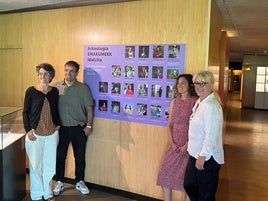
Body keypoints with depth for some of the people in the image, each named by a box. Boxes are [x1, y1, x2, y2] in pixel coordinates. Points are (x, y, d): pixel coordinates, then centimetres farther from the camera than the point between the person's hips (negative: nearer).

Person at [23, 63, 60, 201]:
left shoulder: (54, 91, 4)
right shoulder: (31, 91, -5)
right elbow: (25, 112, -2)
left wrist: (58, 124, 2)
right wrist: (28, 130, -9)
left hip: (52, 133, 3)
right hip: (35, 133, -3)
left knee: (49, 164, 12)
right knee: (35, 164, 6)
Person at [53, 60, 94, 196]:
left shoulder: (83, 88, -3)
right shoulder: (56, 87, 0)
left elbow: (89, 108, -1)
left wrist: (89, 125, -5)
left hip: (79, 128, 0)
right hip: (61, 128, 1)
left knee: (80, 157, 10)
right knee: (60, 156, 10)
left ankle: (79, 182, 28)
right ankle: (59, 182, 28)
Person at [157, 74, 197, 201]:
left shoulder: (195, 102, -9)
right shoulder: (174, 102, 9)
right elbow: (170, 125, 9)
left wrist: (187, 145, -15)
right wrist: (172, 143, -2)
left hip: (189, 145, -5)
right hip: (175, 145, 5)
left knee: (187, 176, 0)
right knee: (165, 172, 5)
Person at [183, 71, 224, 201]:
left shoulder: (211, 106, -22)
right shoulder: (199, 102, 7)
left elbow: (211, 136, -24)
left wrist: (202, 156, -21)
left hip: (207, 158, -9)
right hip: (196, 154, 9)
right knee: (189, 185, 22)